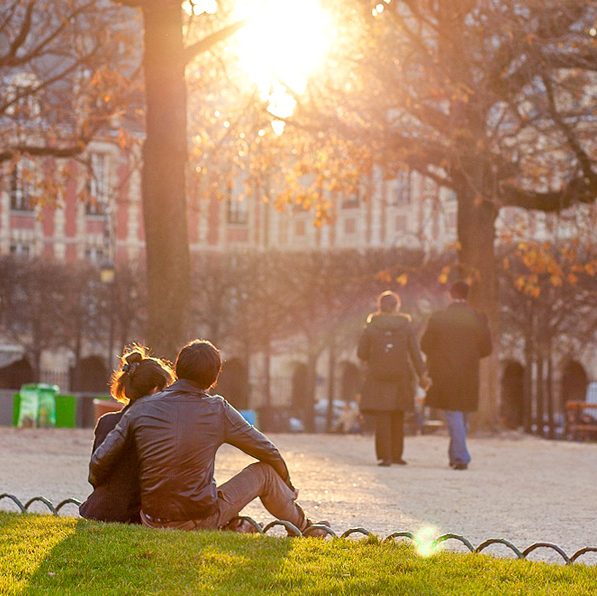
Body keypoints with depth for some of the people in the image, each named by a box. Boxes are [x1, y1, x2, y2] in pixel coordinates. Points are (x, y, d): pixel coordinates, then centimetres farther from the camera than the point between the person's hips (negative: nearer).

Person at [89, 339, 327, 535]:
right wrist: (287, 486, 25)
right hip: (202, 521, -3)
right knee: (265, 472, 17)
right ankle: (304, 528, 36)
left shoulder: (141, 409, -4)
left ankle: (233, 526, 37)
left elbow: (100, 462, -5)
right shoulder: (218, 410, -6)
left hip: (153, 522, 3)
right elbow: (269, 453, 5)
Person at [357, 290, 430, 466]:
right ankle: (396, 454, 16)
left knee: (382, 419, -1)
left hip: (378, 378, -1)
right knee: (398, 418, 14)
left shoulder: (371, 327, -3)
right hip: (401, 377, 1)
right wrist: (422, 375, -2)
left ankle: (384, 456, -10)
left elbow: (361, 353, -1)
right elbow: (415, 353, -4)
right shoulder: (406, 326, -1)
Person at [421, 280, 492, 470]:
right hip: (469, 375, 2)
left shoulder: (438, 318, -7)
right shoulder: (478, 319, -4)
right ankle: (455, 455, 23)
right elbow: (486, 348, 0)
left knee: (454, 415, -1)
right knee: (462, 415, 16)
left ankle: (461, 456, -12)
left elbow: (425, 345, -2)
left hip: (444, 374, -2)